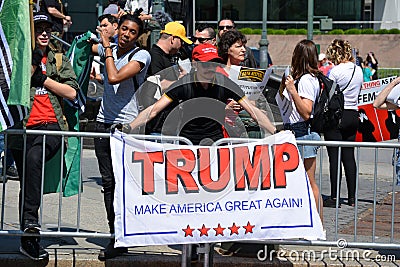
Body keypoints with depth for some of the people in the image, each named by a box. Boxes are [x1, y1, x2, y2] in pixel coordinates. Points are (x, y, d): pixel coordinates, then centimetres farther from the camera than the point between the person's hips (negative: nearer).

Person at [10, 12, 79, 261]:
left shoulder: (60, 60, 17)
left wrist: (43, 79, 0)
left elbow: (71, 92, 6)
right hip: (23, 126, 1)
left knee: (33, 156, -32)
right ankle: (29, 238, 5)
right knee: (27, 180, 0)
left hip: (51, 125, -1)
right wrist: (33, 63, -6)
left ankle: (30, 219, -34)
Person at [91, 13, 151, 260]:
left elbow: (115, 77, -21)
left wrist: (107, 47, -13)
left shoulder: (141, 55, -8)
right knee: (109, 182, 6)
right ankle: (117, 237, 11)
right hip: (104, 122, 6)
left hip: (127, 125, -6)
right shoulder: (108, 49, 10)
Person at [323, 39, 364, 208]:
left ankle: (334, 197, -3)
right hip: (353, 115, 7)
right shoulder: (358, 70, 8)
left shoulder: (336, 71, -12)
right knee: (349, 156, 10)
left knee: (334, 157, -3)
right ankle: (352, 197, 12)